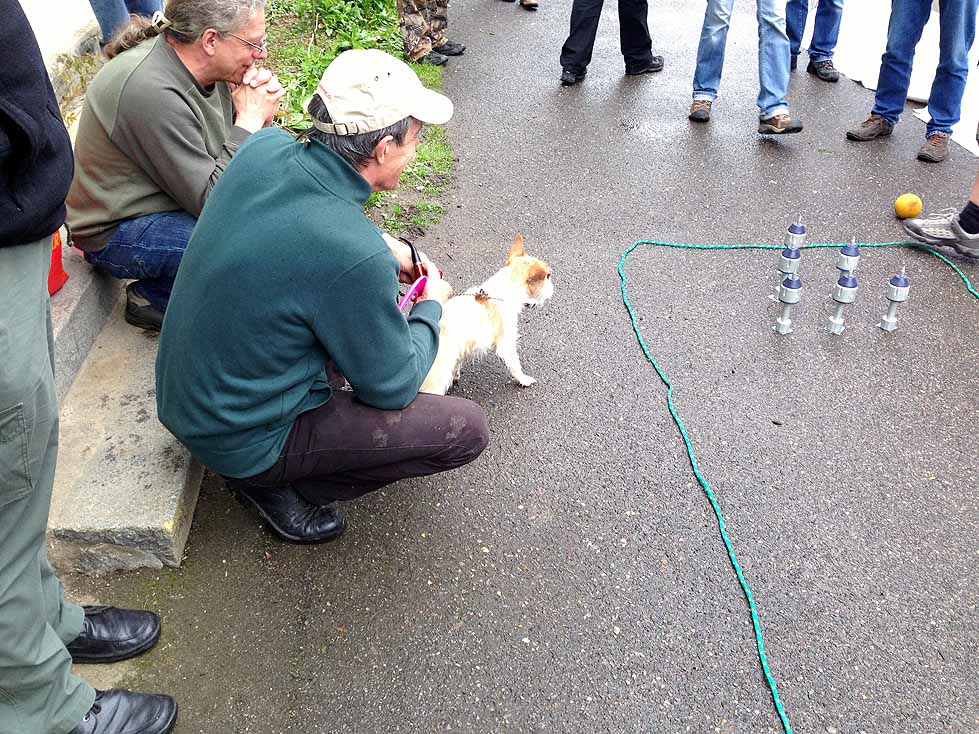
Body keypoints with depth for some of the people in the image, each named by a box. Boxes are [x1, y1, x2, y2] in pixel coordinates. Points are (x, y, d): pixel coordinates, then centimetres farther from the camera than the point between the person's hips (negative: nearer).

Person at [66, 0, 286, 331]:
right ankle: (153, 298, -3)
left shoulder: (204, 66, -5)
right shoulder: (151, 91, -30)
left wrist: (259, 114, -13)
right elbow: (211, 200, -29)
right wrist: (250, 119, -23)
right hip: (117, 233, -9)